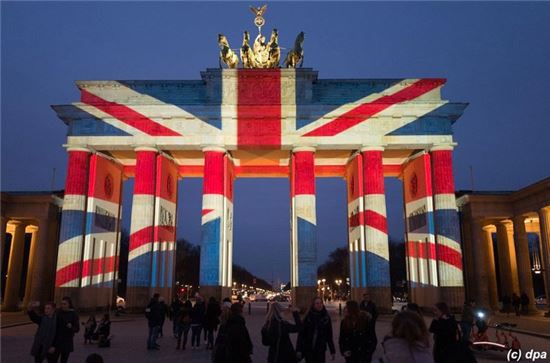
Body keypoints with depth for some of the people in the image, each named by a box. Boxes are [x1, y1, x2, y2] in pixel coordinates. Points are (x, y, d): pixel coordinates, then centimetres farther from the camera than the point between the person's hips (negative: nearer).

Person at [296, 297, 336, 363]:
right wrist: (299, 350, -12)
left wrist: (332, 351, 3)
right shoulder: (308, 317, -7)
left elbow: (329, 335, 2)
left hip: (321, 350, 1)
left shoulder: (326, 317, -2)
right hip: (308, 349, -1)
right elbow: (301, 333, -7)